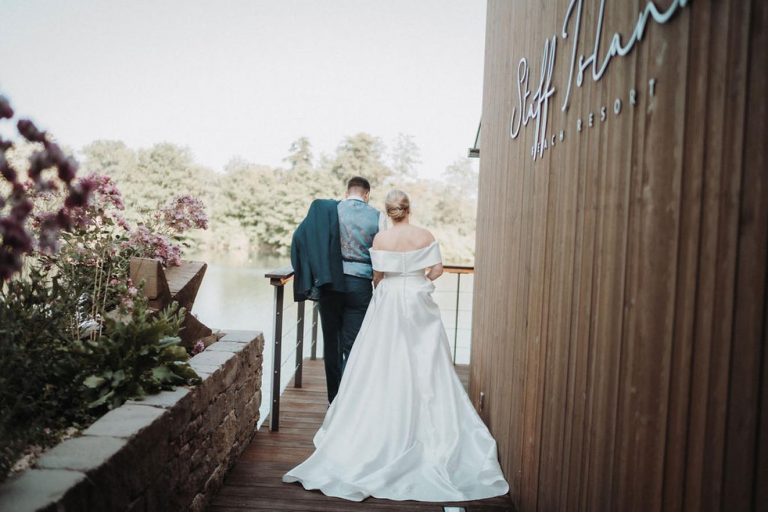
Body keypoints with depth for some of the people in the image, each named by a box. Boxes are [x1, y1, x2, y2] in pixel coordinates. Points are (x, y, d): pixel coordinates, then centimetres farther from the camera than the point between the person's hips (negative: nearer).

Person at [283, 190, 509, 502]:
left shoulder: (380, 239, -6)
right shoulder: (426, 236, -2)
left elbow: (377, 275, -3)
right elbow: (437, 269, -3)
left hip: (388, 303, -1)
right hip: (418, 302, 1)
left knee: (385, 364, 6)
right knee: (423, 364, 8)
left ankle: (385, 424, 11)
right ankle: (424, 423, 10)